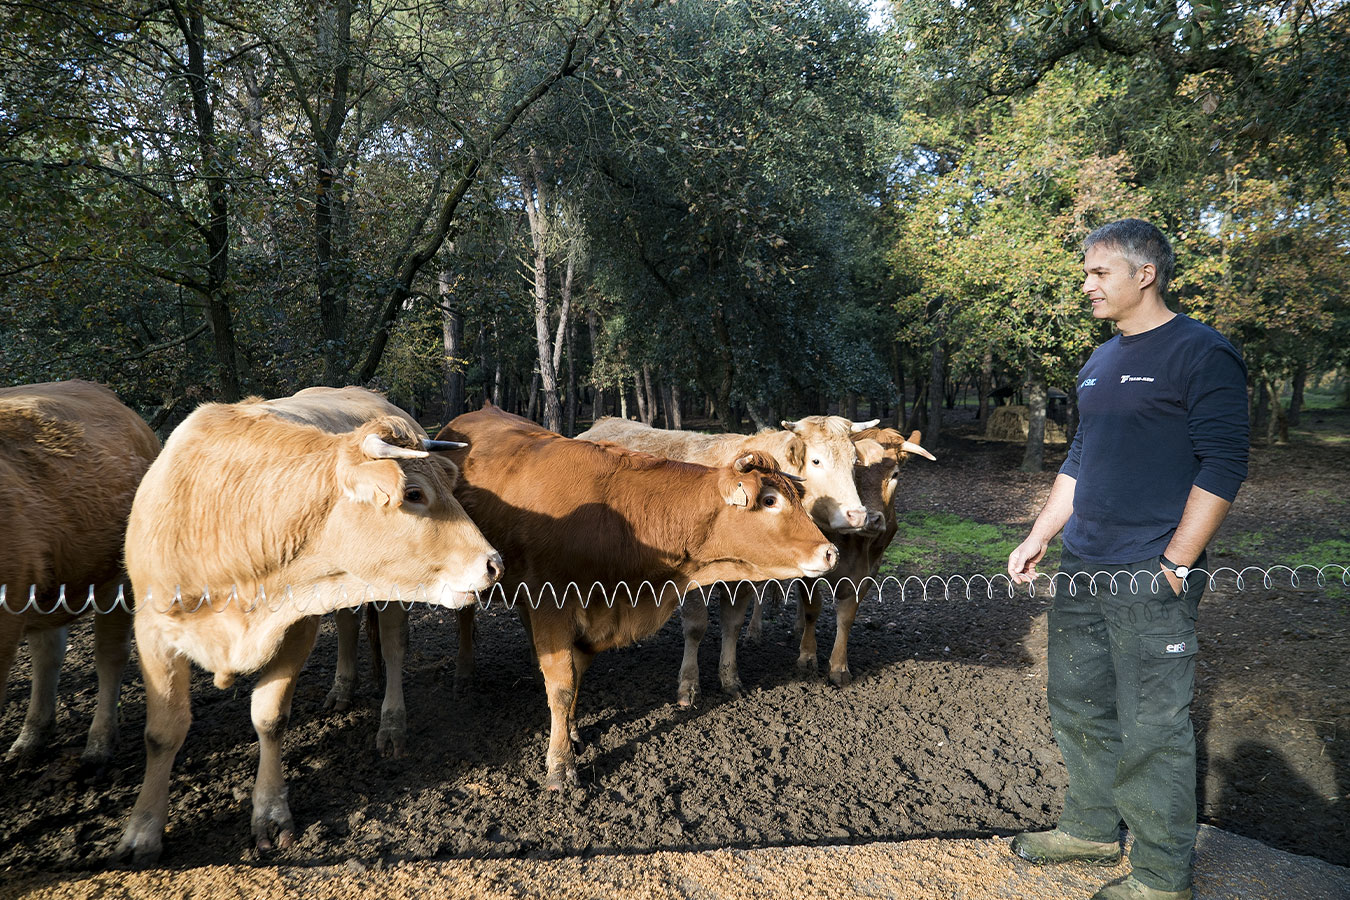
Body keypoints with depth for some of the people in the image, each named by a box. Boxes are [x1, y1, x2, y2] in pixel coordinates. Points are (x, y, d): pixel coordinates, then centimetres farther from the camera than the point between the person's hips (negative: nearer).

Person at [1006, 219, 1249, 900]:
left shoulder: (1202, 354, -8)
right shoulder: (1099, 364, 15)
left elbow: (1223, 466, -13)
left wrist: (1175, 565, -16)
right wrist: (1039, 536, 14)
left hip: (1150, 578, -8)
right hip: (1081, 571, 8)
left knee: (1151, 729, 2)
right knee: (1077, 707, 16)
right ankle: (1092, 831, 34)